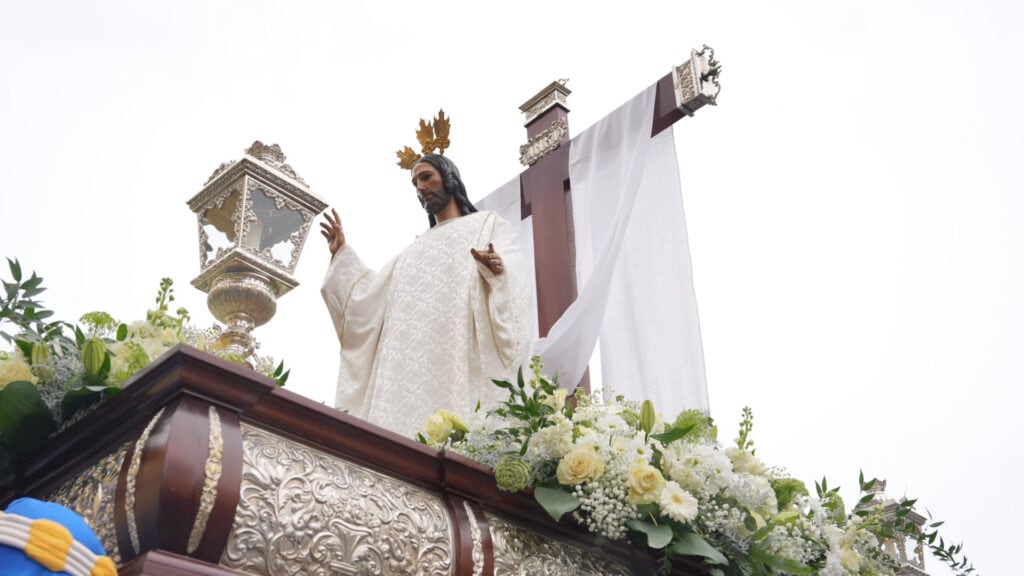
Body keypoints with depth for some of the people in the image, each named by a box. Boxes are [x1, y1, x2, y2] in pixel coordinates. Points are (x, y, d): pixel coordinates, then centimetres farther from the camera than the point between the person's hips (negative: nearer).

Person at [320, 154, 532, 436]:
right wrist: (342, 253, 21)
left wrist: (498, 271, -23)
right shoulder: (417, 247, 32)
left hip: (456, 353, -5)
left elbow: (514, 275, -1)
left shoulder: (488, 224, 17)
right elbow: (373, 292, 25)